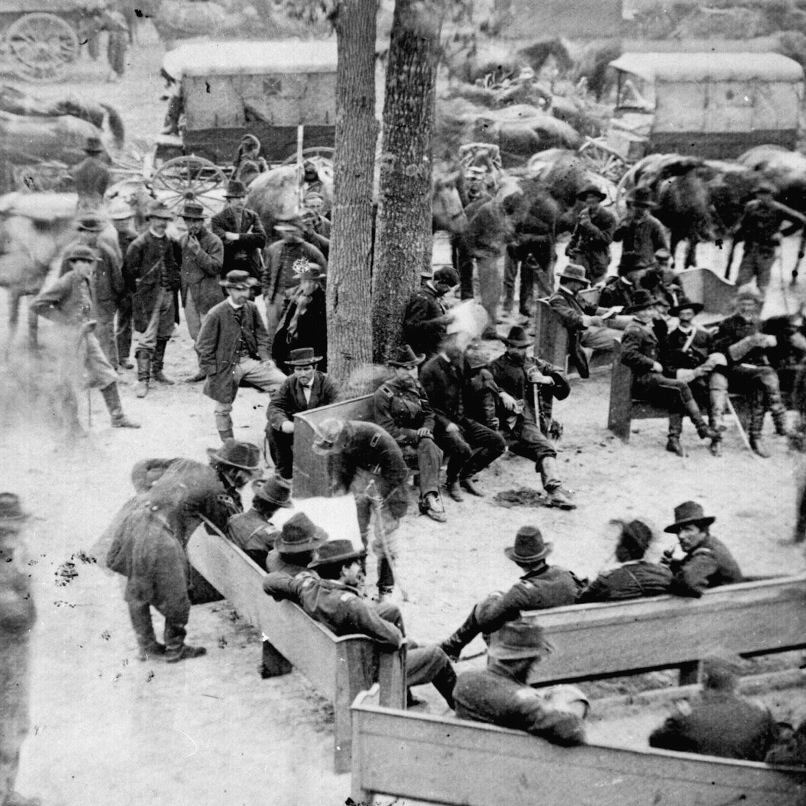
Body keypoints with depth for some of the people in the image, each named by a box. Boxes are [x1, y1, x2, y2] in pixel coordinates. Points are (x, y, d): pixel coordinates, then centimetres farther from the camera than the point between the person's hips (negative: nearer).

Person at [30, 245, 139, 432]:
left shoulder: (89, 282, 9)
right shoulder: (66, 283, -15)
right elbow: (37, 304, -17)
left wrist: (90, 322, 8)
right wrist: (65, 320, -16)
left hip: (87, 335, 8)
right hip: (70, 336, -8)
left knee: (107, 375, 8)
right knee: (69, 381, 3)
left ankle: (117, 417, 17)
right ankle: (72, 423, 15)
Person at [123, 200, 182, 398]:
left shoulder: (171, 243, 7)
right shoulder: (140, 243, -9)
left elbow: (176, 264, 21)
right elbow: (128, 270, -6)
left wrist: (175, 282, 10)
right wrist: (138, 288, -4)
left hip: (168, 294, 6)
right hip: (148, 296, -6)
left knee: (163, 335, 16)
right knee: (146, 338, -8)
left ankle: (157, 370, 32)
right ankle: (143, 379, -7)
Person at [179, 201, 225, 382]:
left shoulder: (214, 241, -8)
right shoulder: (183, 240, 12)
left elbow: (215, 267, -17)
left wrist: (198, 251, -23)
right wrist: (182, 286, 9)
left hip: (208, 295, -7)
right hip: (189, 294, 7)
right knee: (196, 336, 12)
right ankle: (204, 369, 22)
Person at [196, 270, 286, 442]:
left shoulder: (251, 308, 0)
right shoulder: (216, 314, -14)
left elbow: (261, 334, 12)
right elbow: (203, 347, -9)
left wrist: (265, 357, -2)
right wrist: (213, 373, -10)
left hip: (251, 361, 4)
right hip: (226, 366, -4)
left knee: (283, 383, -11)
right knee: (223, 408, 8)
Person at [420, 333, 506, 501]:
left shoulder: (462, 362, 10)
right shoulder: (429, 369, -11)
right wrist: (447, 423, -23)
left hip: (463, 419, 7)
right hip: (442, 423, -7)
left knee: (498, 442, -6)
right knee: (462, 449, -34)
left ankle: (466, 476, 11)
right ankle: (452, 482, -1)